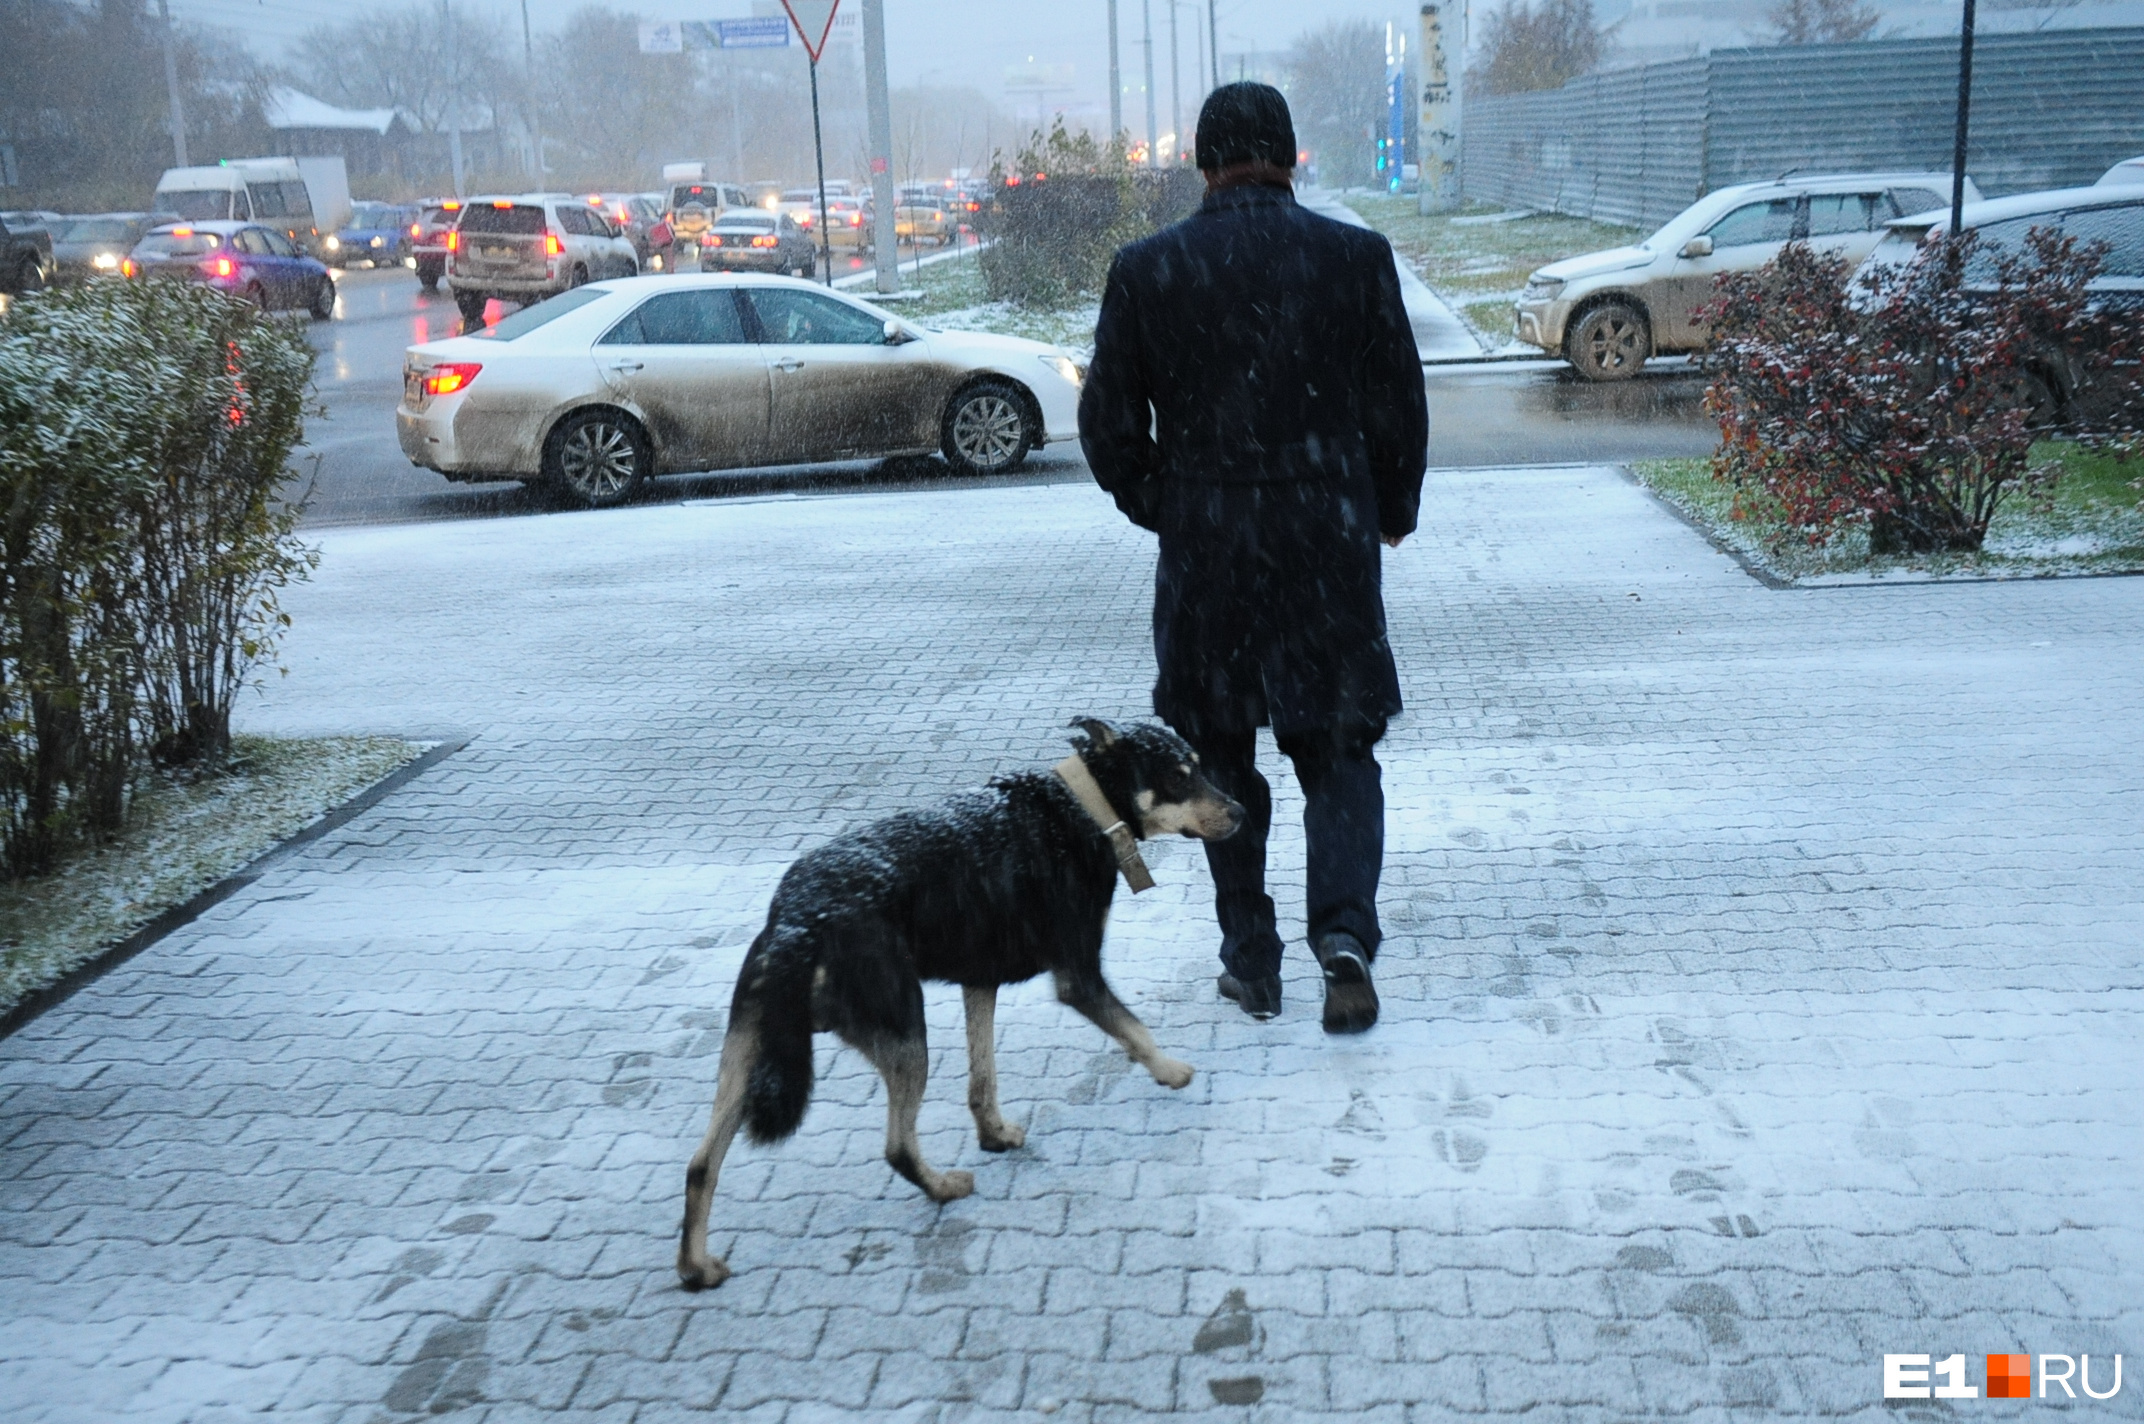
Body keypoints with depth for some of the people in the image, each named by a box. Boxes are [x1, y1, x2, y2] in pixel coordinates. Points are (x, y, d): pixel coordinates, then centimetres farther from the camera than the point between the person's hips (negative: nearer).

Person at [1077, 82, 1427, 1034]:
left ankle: (1249, 959, 20)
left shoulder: (1144, 271, -4)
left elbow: (1108, 427, 0)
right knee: (1336, 749, 12)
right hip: (1331, 545, 0)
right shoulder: (1355, 257, -4)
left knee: (1219, 751, 15)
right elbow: (1400, 409, 1)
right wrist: (1391, 512, 17)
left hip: (1203, 554, 0)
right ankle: (1344, 931, -6)